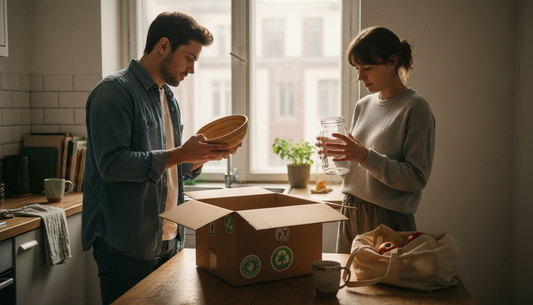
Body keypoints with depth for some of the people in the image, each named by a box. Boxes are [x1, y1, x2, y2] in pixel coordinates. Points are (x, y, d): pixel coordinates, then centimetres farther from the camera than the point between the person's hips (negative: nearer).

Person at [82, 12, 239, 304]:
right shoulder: (115, 90, -12)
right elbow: (111, 164, -22)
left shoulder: (169, 98, 15)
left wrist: (203, 156, -1)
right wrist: (180, 154, -23)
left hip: (169, 239, 8)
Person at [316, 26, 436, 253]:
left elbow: (417, 178, -16)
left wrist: (365, 156, -23)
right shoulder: (363, 106, 9)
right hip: (350, 213, 6)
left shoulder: (415, 108, -10)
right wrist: (336, 153, -4)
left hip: (389, 219, -6)